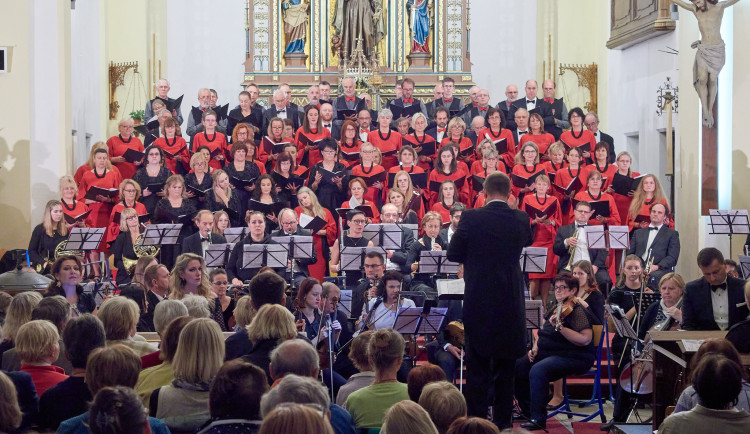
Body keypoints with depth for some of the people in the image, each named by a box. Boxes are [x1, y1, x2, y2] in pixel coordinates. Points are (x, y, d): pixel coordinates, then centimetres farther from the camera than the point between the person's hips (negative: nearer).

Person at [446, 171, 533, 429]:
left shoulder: (471, 218, -10)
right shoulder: (521, 220, -1)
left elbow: (453, 254, -2)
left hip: (478, 302, -2)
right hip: (510, 303, 2)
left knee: (478, 367, 3)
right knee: (505, 368, 13)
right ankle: (503, 421, 17)